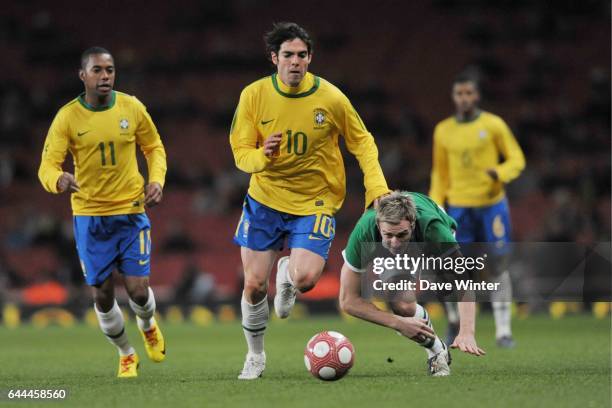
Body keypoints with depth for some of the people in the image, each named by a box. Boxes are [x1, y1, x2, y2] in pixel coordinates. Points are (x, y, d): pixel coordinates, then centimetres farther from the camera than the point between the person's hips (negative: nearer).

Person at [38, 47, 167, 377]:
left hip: (131, 211, 1)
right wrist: (59, 180, -38)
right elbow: (47, 166, -14)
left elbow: (154, 147, 12)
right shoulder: (67, 117, -9)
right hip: (89, 216, 0)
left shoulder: (132, 108, -3)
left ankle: (148, 326, 31)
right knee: (102, 295, 1)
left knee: (138, 290, -6)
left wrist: (156, 180, -6)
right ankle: (126, 354, 27)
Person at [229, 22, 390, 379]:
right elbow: (240, 152, -7)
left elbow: (362, 141, 1)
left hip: (315, 202, -1)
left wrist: (377, 186, -10)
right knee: (254, 285, 0)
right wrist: (263, 156, -29)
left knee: (305, 279, -21)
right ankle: (256, 356, 25)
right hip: (265, 199, 2)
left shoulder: (331, 97, -12)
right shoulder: (254, 95, -9)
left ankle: (287, 273, 20)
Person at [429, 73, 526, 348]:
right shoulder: (443, 131, 7)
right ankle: (455, 323, 18)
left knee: (497, 266, -1)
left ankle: (503, 330, 6)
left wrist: (500, 173, -19)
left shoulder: (494, 125, 0)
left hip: (492, 204, -2)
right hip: (459, 207, 2)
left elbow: (517, 159, 2)